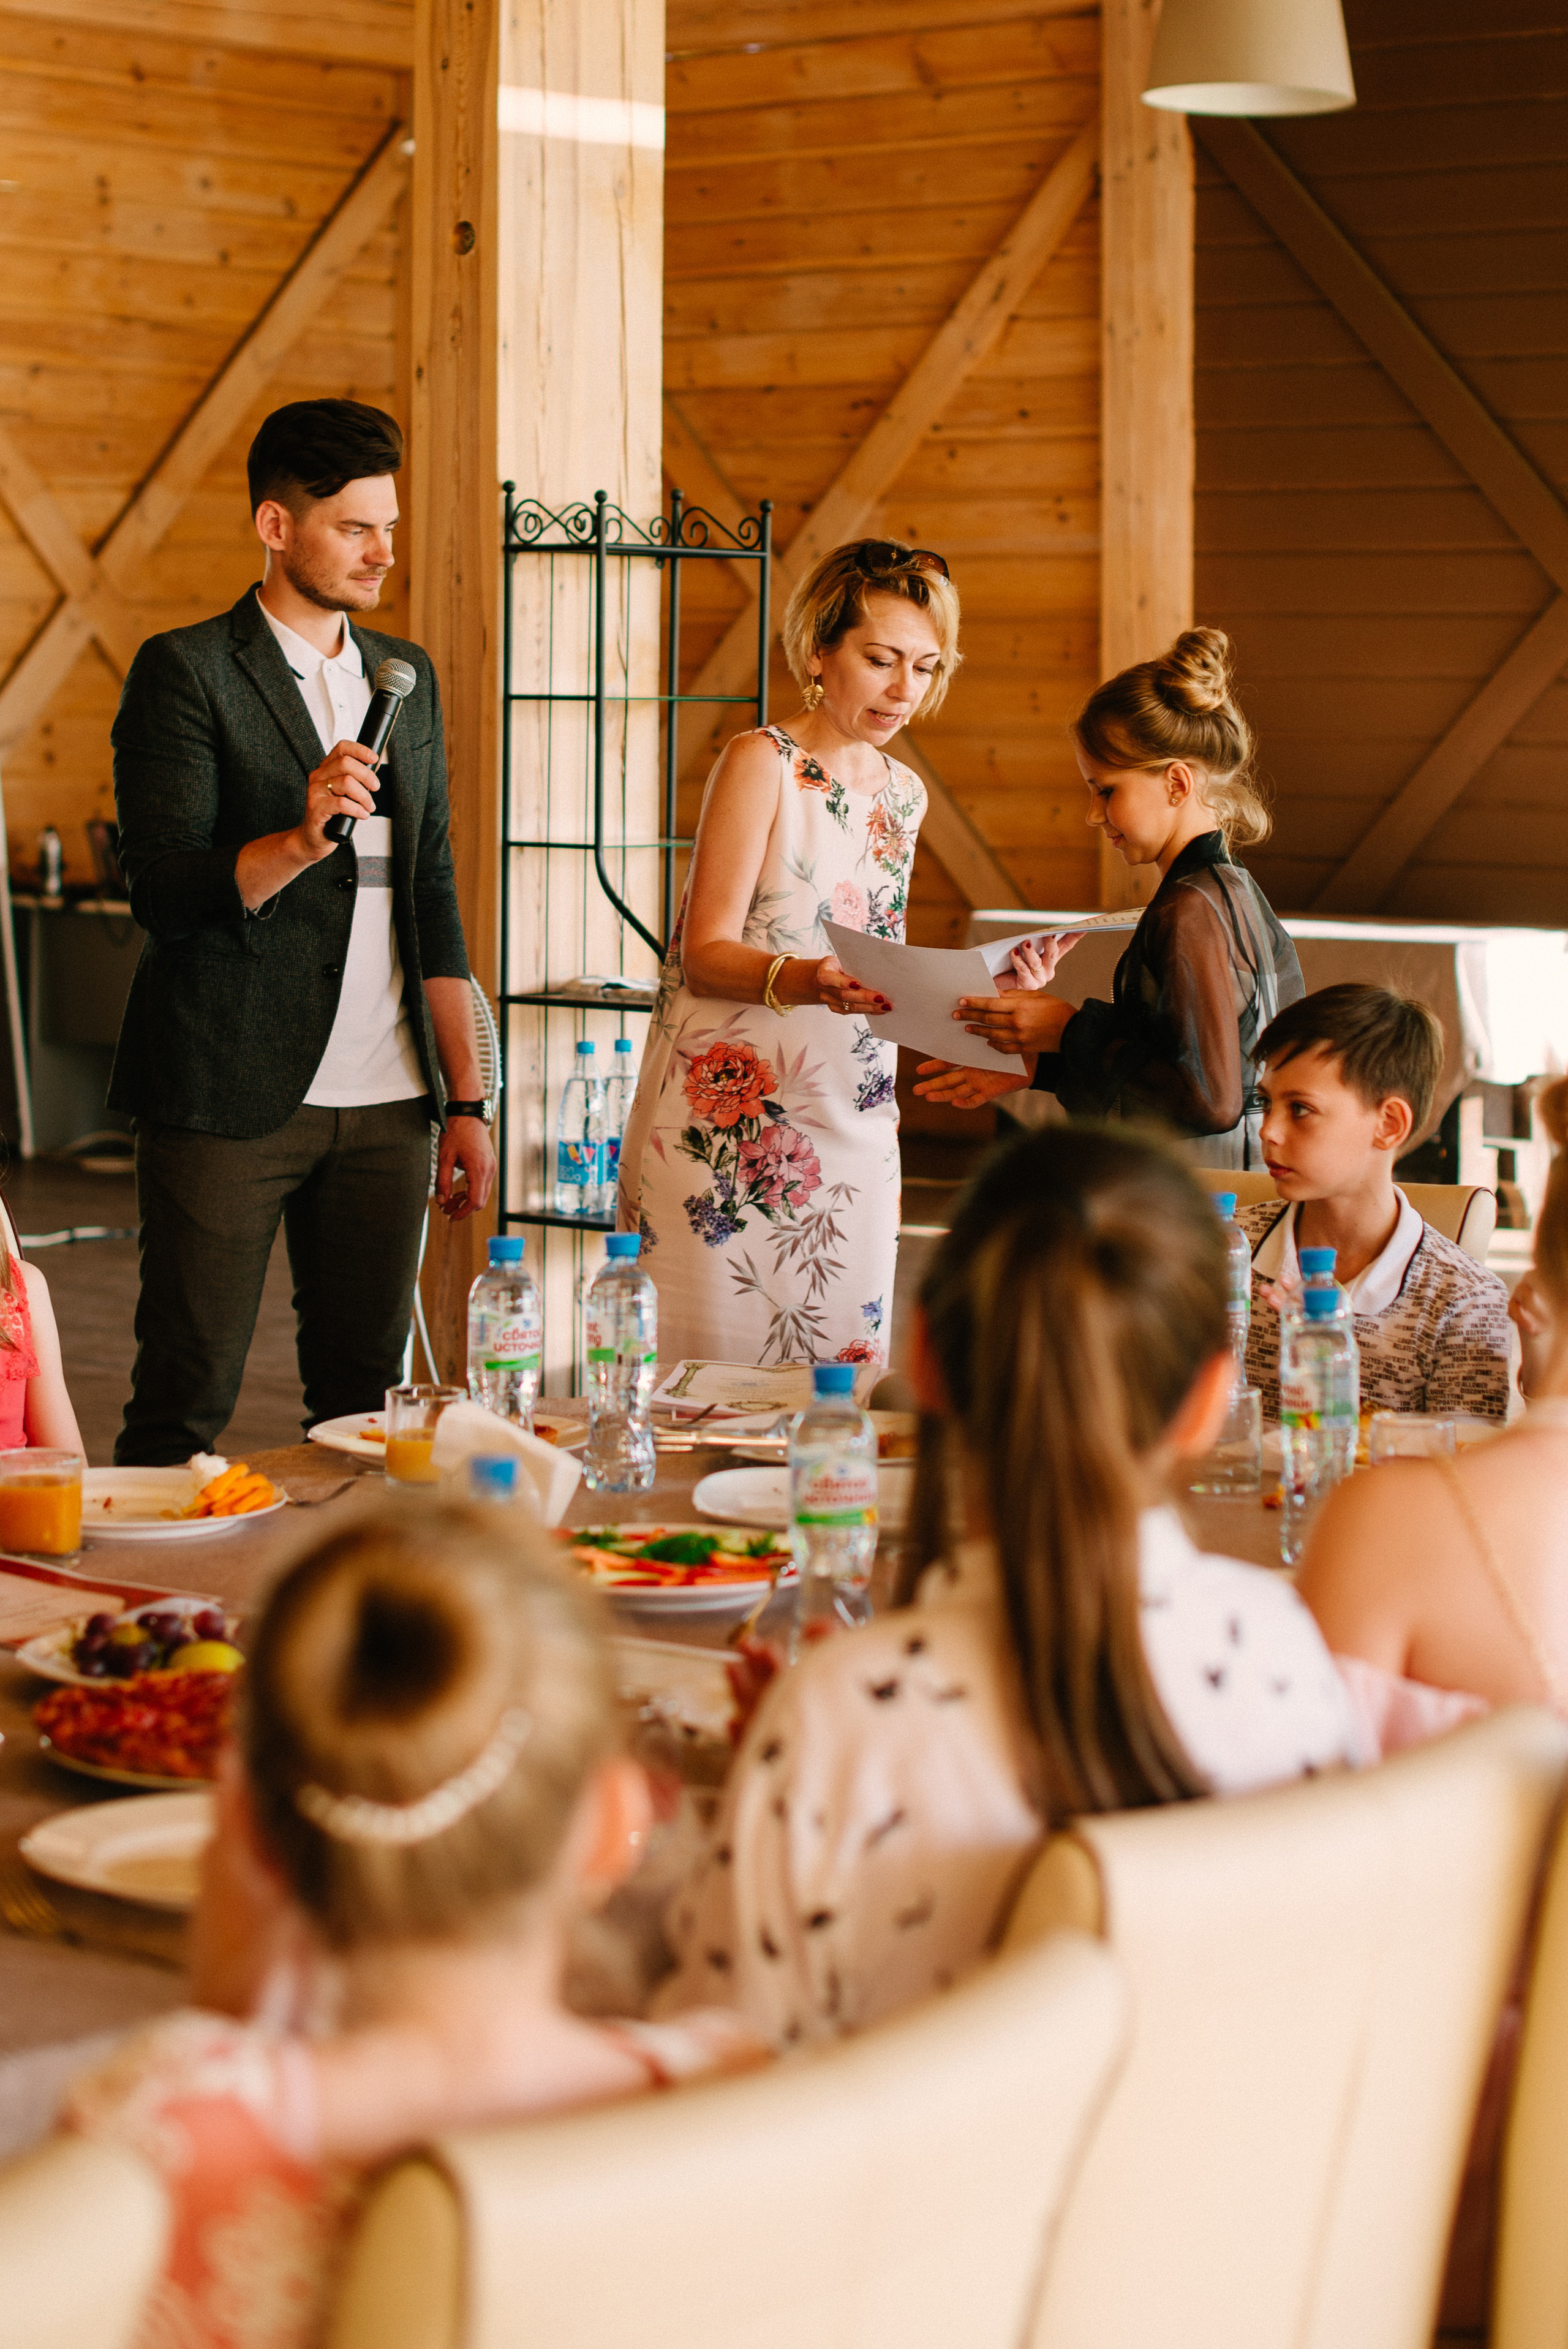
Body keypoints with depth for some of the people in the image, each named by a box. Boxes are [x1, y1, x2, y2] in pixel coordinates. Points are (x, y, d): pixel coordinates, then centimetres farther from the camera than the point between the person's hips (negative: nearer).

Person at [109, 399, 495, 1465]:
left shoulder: (408, 675, 15)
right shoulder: (187, 671, -3)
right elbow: (164, 890, -11)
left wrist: (466, 1100, 11)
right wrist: (300, 841, -28)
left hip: (385, 1106, 5)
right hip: (229, 1098, -5)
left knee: (366, 1401, 8)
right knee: (184, 1407, -1)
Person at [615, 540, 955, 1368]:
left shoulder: (904, 794, 14)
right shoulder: (761, 762, -6)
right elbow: (706, 954, -13)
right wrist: (799, 981, -32)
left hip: (851, 1133, 6)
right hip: (728, 1126, -6)